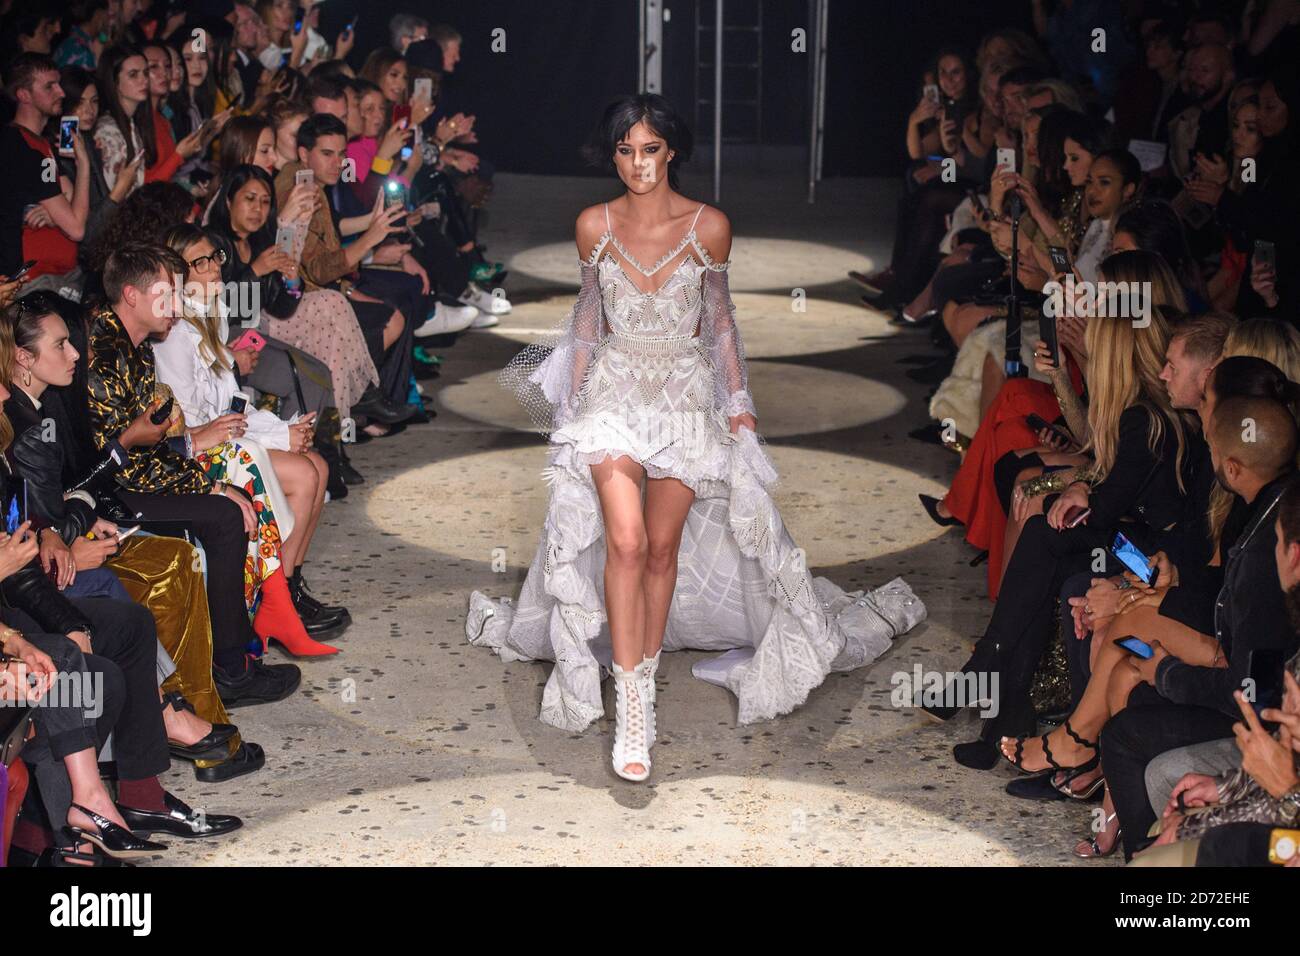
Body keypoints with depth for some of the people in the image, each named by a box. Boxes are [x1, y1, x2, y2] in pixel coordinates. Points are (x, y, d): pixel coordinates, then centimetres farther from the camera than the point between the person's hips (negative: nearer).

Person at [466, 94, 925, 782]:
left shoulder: (709, 226, -5)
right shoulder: (594, 225, -2)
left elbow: (719, 317, 6)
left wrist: (739, 401, 6)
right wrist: (571, 400, 12)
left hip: (686, 398, 1)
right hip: (613, 395, 0)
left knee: (663, 548, 2)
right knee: (625, 541, -17)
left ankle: (647, 671, 20)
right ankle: (630, 706, -16)